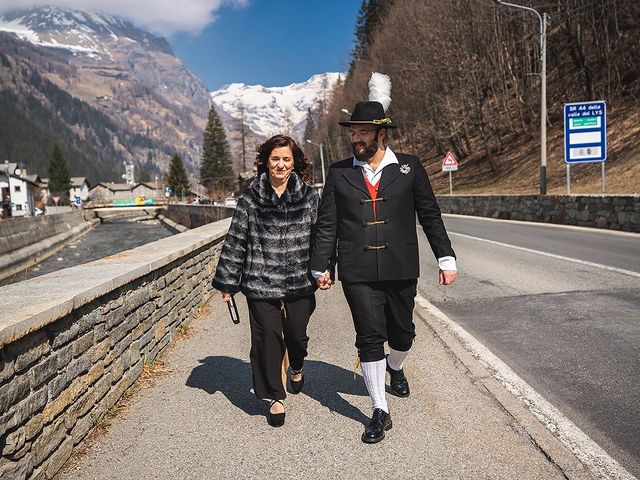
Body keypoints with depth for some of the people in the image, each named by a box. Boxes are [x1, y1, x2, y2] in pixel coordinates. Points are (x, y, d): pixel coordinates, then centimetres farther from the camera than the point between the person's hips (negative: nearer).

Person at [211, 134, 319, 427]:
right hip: (261, 282, -1)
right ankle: (275, 397, 17)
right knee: (268, 337, 0)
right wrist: (228, 282, 2)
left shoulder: (309, 196, 2)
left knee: (297, 333, 9)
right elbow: (235, 241, 3)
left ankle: (296, 368, 45)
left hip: (299, 281, 1)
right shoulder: (250, 198, 0)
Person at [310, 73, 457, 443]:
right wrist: (320, 266, 8)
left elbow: (430, 215, 5)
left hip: (401, 269, 1)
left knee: (402, 332, 14)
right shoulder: (339, 173, 4)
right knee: (370, 338, -1)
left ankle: (395, 367, 49)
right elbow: (327, 224, 8)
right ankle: (381, 412, 11)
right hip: (358, 272, 0)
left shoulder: (409, 167, 2)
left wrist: (446, 258, 2)